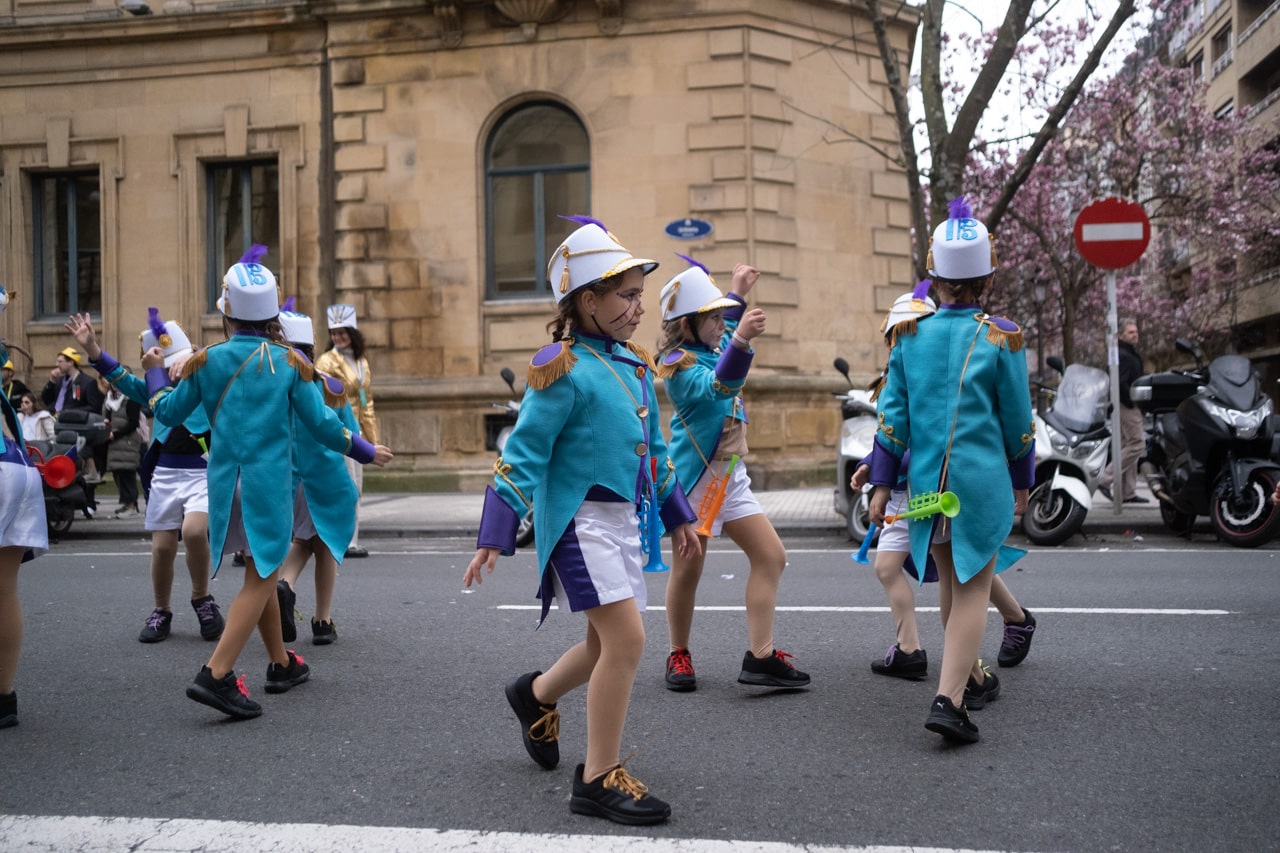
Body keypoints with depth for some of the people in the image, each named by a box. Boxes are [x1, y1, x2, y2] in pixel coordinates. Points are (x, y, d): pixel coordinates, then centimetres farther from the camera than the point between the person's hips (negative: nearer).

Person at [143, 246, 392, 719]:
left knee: (260, 573, 18)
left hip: (225, 480, 4)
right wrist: (368, 452, 11)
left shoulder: (207, 360, 1)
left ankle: (282, 664, 30)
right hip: (270, 481, -4)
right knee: (261, 579, -1)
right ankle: (216, 675, -13)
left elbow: (168, 412, 10)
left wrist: (154, 371, 28)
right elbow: (322, 424, -4)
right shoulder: (288, 362, -4)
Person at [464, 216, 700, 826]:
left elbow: (654, 449, 20)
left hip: (627, 521, 8)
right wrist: (494, 538, -19)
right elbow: (523, 454, -15)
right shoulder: (562, 368, -14)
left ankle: (535, 694, 45)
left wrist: (677, 516, 22)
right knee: (627, 638, -13)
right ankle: (599, 779, 1)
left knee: (607, 645, 16)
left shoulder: (635, 366, 11)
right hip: (581, 520, -8)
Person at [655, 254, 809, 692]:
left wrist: (738, 295, 38)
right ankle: (679, 655, 20)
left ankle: (760, 657, 4)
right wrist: (740, 341, -53)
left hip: (730, 475, 9)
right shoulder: (679, 363, -16)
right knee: (688, 569, 0)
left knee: (771, 556, 3)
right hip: (695, 476, -9)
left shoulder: (713, 345, 10)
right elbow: (718, 386, -38)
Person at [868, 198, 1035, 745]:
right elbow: (1018, 420, 0)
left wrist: (882, 484, 6)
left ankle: (966, 674, 38)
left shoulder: (910, 334, 2)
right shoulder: (1001, 337, -5)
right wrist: (1023, 482, 13)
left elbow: (892, 415, 1)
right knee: (972, 588, 2)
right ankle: (948, 698, -9)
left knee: (950, 581, 21)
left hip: (926, 479, 4)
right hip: (983, 480, -3)